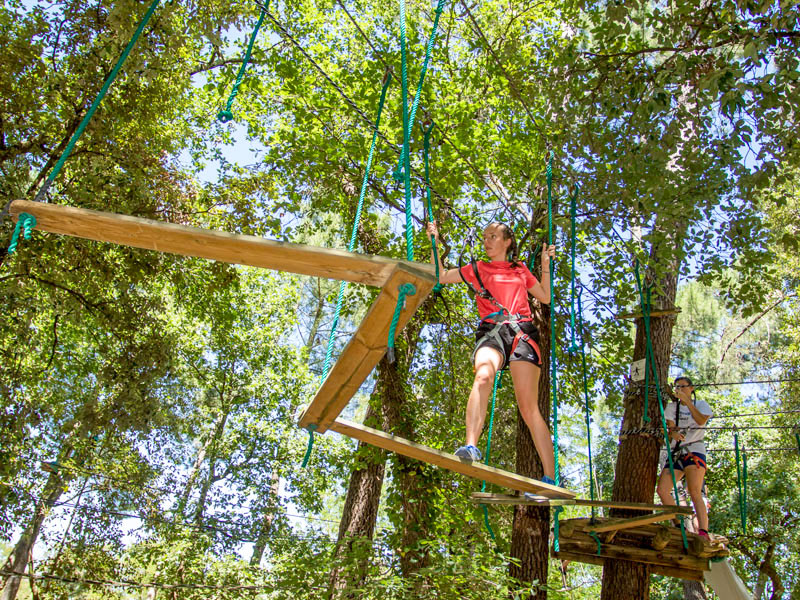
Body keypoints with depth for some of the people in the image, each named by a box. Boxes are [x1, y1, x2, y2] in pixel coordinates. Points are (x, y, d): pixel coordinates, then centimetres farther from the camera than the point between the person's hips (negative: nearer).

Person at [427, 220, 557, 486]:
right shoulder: (478, 269, 22)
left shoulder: (521, 270, 25)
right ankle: (471, 447, -50)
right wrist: (435, 242, 14)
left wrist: (546, 265, 25)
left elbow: (545, 297, 29)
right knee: (483, 376, -36)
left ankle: (550, 478, -5)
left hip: (522, 332, 1)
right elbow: (440, 276, 19)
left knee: (529, 407, -8)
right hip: (491, 331, -1)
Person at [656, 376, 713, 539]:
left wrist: (687, 401, -13)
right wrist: (673, 433, -20)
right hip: (676, 452, 5)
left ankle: (703, 531, -26)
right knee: (662, 490, -9)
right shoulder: (672, 407, 20)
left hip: (694, 450, -5)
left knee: (695, 492, -20)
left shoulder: (701, 404, 11)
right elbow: (670, 427, 4)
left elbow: (701, 420, -11)